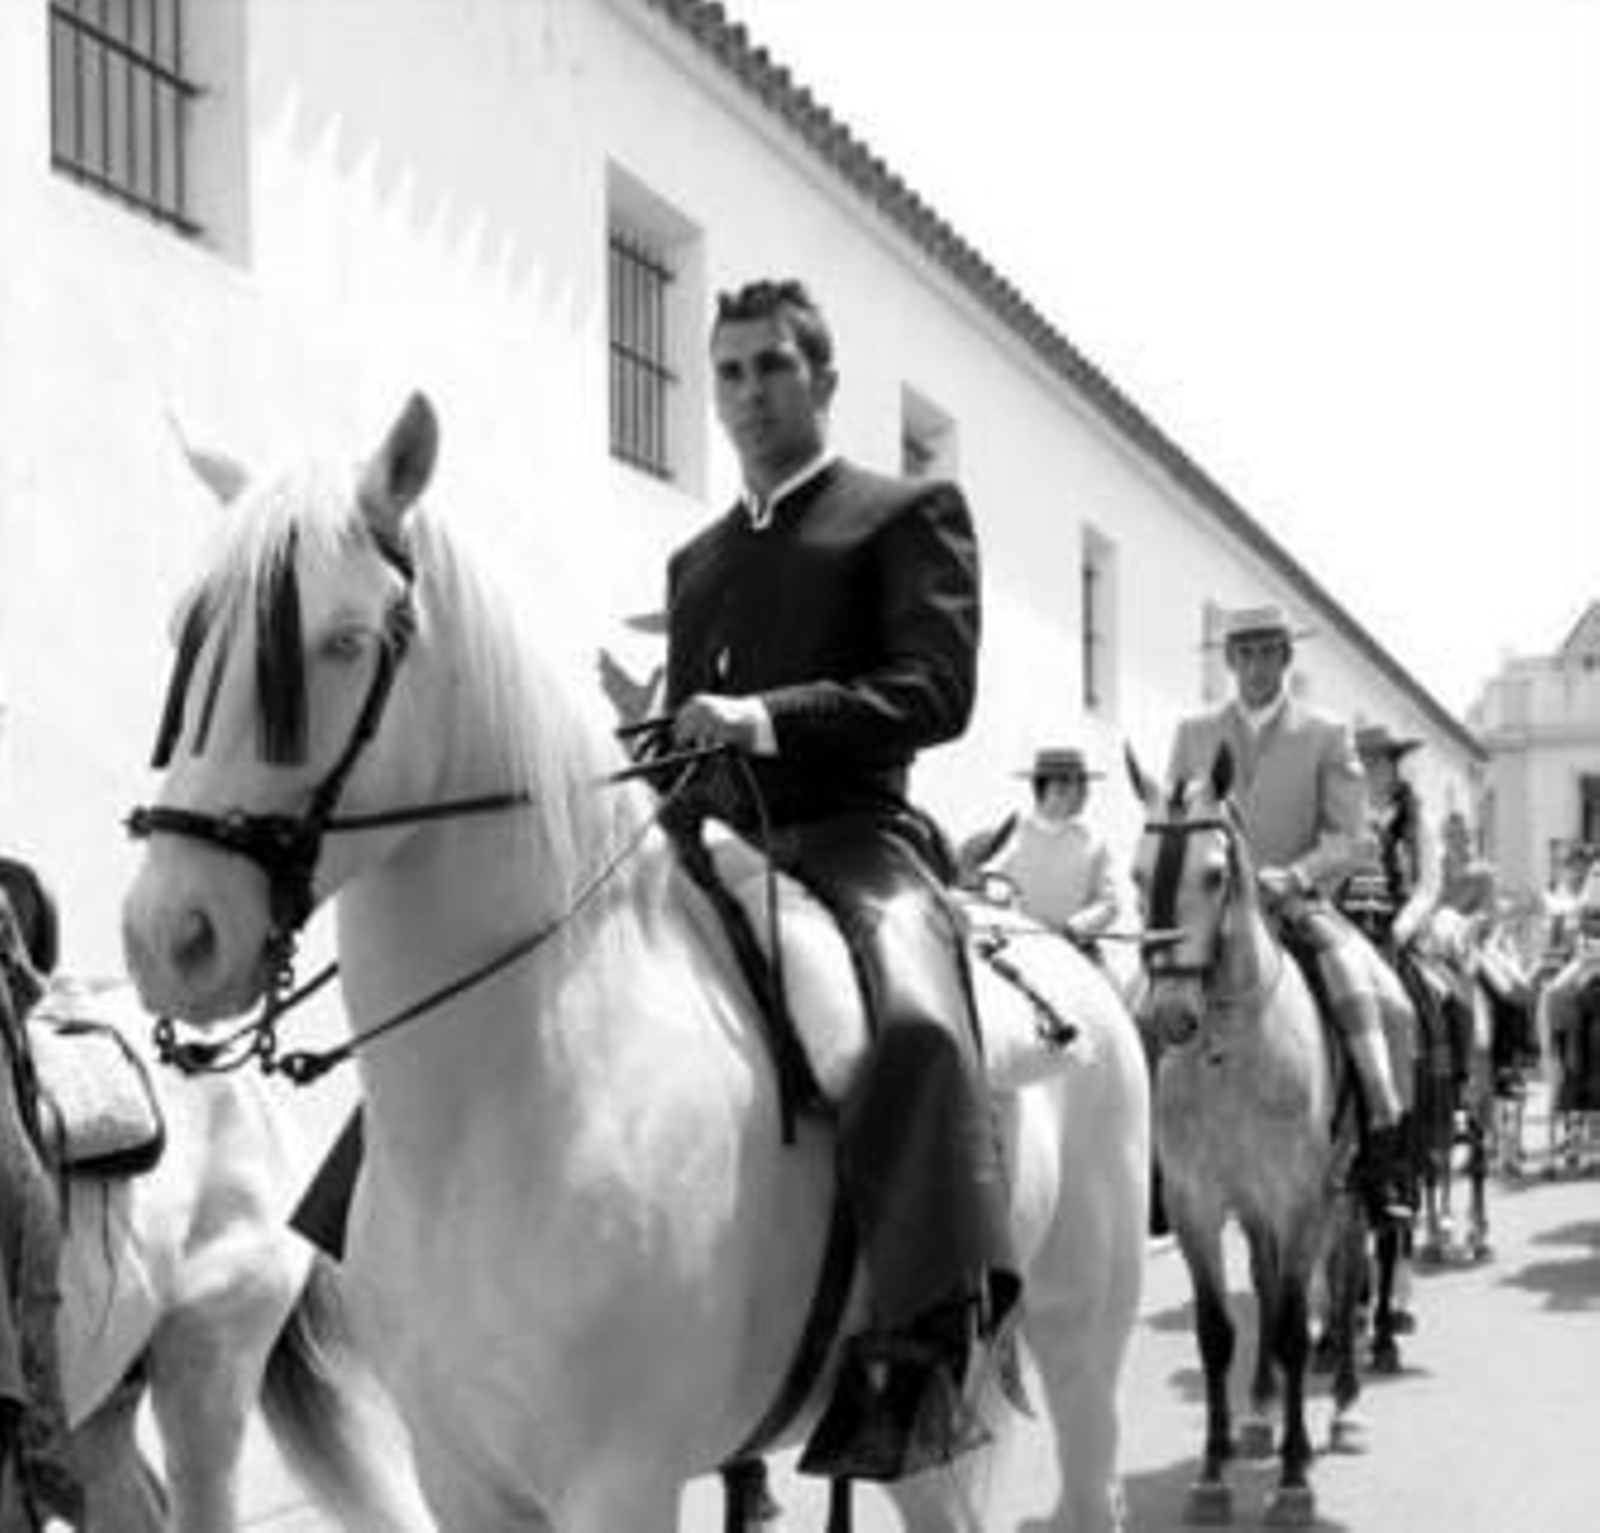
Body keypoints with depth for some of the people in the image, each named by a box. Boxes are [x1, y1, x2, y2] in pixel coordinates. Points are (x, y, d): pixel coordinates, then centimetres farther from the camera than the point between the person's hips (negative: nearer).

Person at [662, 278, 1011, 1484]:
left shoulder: (912, 514, 7)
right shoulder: (696, 561, 25)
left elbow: (938, 689, -8)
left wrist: (778, 716, -21)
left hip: (855, 841, -7)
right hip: (717, 856, 7)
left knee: (918, 1029, -36)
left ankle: (924, 1353, -33)